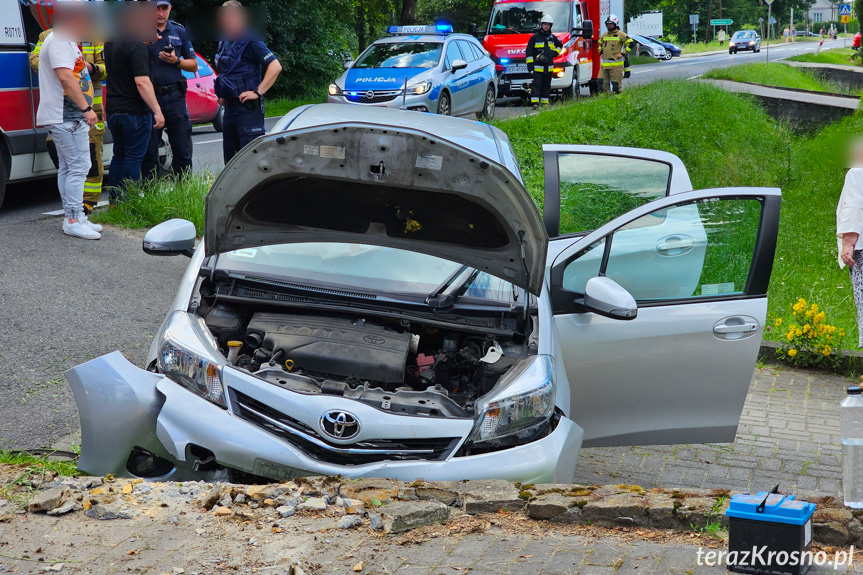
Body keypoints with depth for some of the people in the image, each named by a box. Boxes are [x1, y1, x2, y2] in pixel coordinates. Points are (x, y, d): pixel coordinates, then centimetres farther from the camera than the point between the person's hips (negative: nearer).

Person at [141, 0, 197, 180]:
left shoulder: (179, 31, 12)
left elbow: (194, 65, 15)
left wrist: (176, 61, -4)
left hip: (175, 97, 2)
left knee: (182, 152, 2)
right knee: (149, 154, 1)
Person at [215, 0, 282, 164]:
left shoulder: (250, 41, -10)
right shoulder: (224, 44, 16)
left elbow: (275, 67, -19)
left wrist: (257, 93, -22)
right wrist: (220, 94, 17)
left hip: (248, 109, -9)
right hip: (229, 109, 9)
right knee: (230, 159, 12)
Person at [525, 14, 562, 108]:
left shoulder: (552, 37, 14)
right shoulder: (535, 37, 1)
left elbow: (560, 45, 34)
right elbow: (529, 53, -1)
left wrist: (555, 53, 14)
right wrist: (530, 66, -9)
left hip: (549, 68, 5)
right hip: (537, 67, -5)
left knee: (546, 86, 8)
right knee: (536, 85, -11)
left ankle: (545, 103, 14)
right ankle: (535, 103, -15)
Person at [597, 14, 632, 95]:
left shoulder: (620, 34, -4)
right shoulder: (604, 35, 15)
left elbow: (630, 43, -7)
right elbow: (600, 43, 35)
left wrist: (622, 53, -11)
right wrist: (601, 53, 20)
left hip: (616, 65, -6)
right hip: (604, 64, 6)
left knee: (616, 84, -3)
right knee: (602, 82, 3)